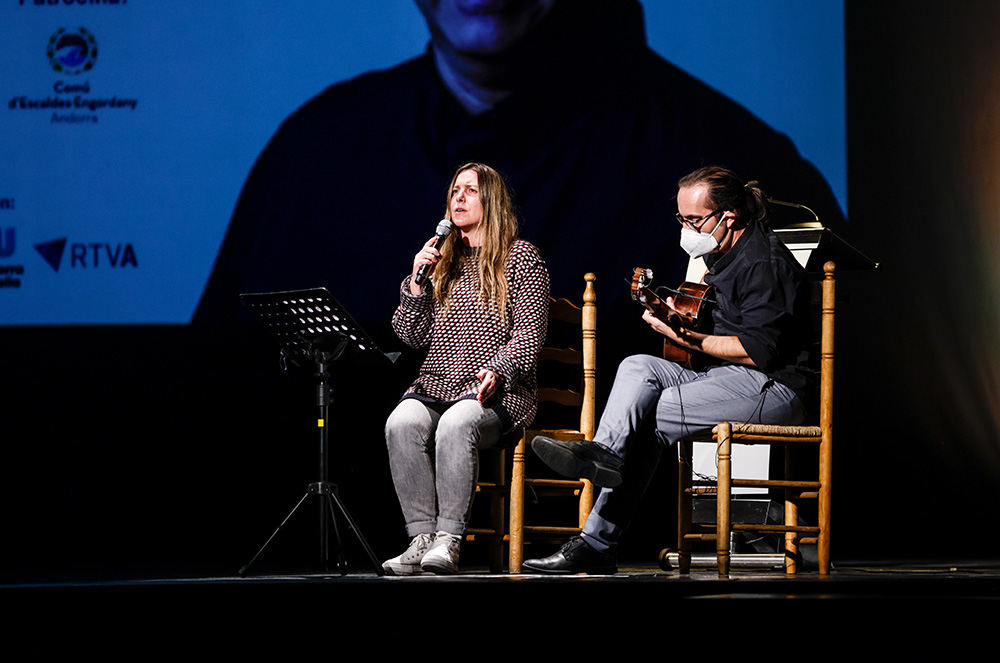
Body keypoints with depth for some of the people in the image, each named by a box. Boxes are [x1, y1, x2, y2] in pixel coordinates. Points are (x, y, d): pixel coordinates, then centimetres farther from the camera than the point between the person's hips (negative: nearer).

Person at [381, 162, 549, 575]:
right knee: (402, 423, -31)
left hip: (498, 391, -4)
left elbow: (529, 332, -3)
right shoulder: (443, 261, 20)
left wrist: (497, 370, -21)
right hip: (436, 384, 4)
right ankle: (421, 537, -31)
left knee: (457, 424, -38)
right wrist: (416, 282, 1)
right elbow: (412, 336, 15)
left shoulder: (521, 258, 6)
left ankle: (448, 540, -37)